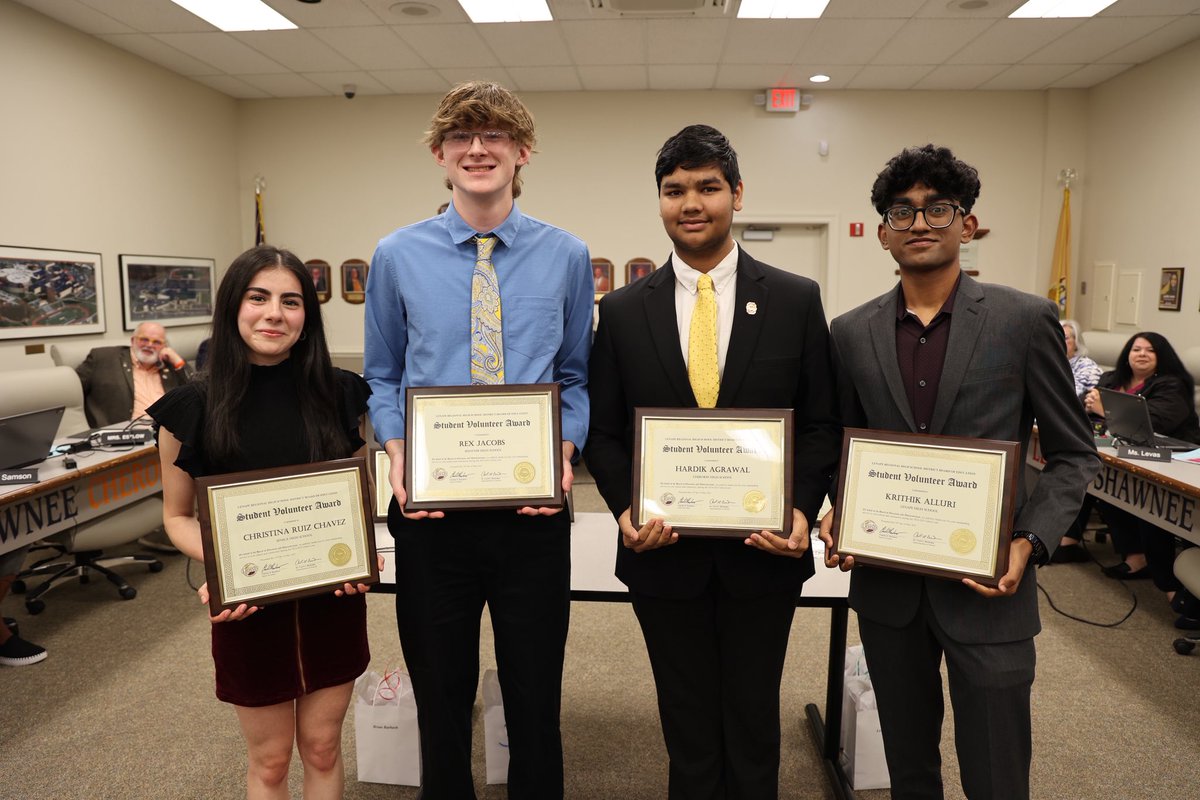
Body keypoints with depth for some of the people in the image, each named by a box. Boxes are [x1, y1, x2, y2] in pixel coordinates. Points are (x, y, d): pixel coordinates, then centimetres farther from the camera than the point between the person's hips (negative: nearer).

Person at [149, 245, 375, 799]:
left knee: (322, 747, 17)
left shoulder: (339, 395, -6)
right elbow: (178, 515, 2)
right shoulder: (193, 408, -9)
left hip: (332, 598, 1)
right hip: (248, 606, -1)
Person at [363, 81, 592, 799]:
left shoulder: (567, 256, 2)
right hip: (431, 507, 1)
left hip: (533, 507, 0)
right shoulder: (398, 256, 2)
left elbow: (576, 375, 7)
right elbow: (382, 376, 8)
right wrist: (398, 451, -10)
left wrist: (564, 450, -11)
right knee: (441, 703, 17)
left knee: (536, 703, 15)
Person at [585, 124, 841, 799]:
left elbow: (821, 423, 1)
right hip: (664, 552, 1)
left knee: (754, 719, 17)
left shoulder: (797, 299, -2)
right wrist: (626, 508, -12)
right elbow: (604, 431, 3)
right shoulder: (624, 310, 1)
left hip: (764, 550, 0)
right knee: (687, 725, 18)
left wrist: (803, 509, -13)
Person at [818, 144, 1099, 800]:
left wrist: (1031, 542, -15)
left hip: (987, 584, -2)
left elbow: (1073, 454, -1)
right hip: (886, 583, 3)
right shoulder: (851, 332, 2)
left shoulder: (1025, 320, -6)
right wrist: (838, 516, -7)